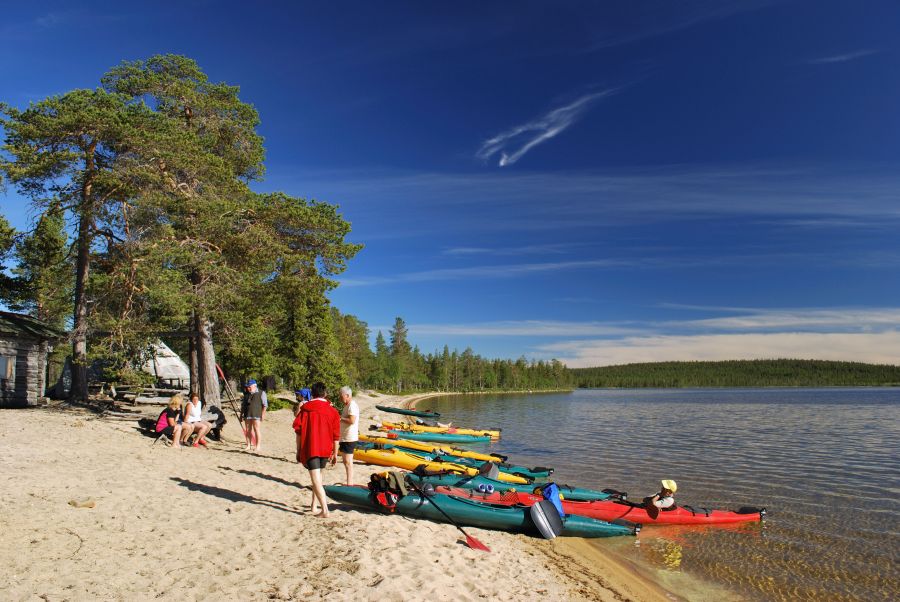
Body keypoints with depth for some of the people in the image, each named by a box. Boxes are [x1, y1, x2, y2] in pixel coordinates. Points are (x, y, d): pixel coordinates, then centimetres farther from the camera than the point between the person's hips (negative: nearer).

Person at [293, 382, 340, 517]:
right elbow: (336, 436, 5)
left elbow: (298, 431, -3)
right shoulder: (332, 411, 5)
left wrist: (298, 451, 4)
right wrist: (335, 454, 13)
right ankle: (313, 505, 28)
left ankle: (325, 510, -17)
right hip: (325, 450, 4)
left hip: (309, 449, -4)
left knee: (316, 480, -7)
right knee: (318, 477, 23)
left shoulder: (305, 409, -1)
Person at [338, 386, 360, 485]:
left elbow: (352, 420, -26)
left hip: (349, 438, -11)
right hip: (344, 438, 11)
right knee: (345, 460, 16)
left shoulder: (352, 406, -16)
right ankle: (349, 483, 24)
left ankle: (349, 484, -3)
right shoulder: (347, 406, 16)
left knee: (348, 461, -7)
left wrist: (340, 418, -17)